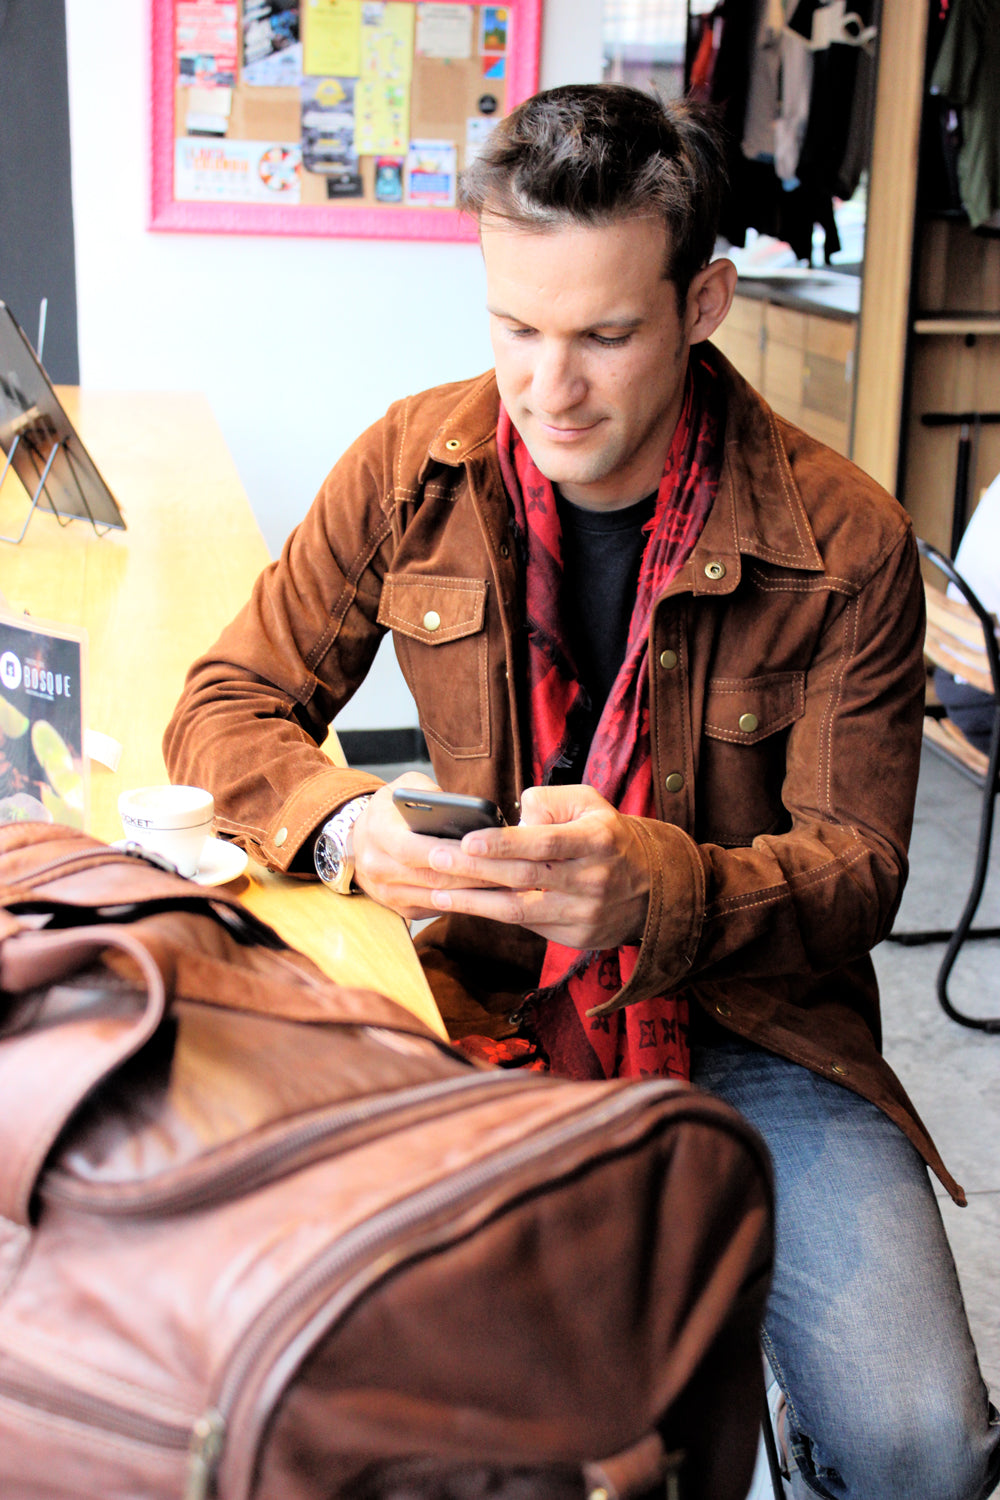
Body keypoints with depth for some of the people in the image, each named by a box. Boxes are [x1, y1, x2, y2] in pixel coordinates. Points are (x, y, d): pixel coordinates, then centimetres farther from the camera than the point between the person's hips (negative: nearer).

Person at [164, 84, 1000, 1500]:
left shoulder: (844, 543, -10)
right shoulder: (414, 465, -3)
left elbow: (855, 865, -6)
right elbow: (226, 706, 5)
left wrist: (655, 890, -29)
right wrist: (347, 824, -19)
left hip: (748, 1031, -1)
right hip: (486, 1009, 2)